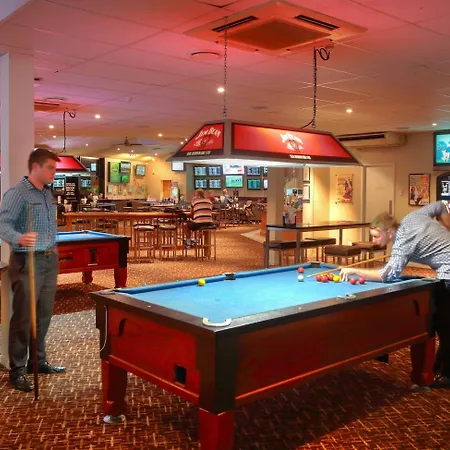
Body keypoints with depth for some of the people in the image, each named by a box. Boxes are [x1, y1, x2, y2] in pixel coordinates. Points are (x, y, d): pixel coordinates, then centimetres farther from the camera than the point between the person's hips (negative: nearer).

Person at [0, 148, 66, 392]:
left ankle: (38, 361, 26)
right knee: (24, 317, -2)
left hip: (50, 259, 8)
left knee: (44, 314, 13)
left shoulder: (48, 193, 12)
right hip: (27, 261, -8)